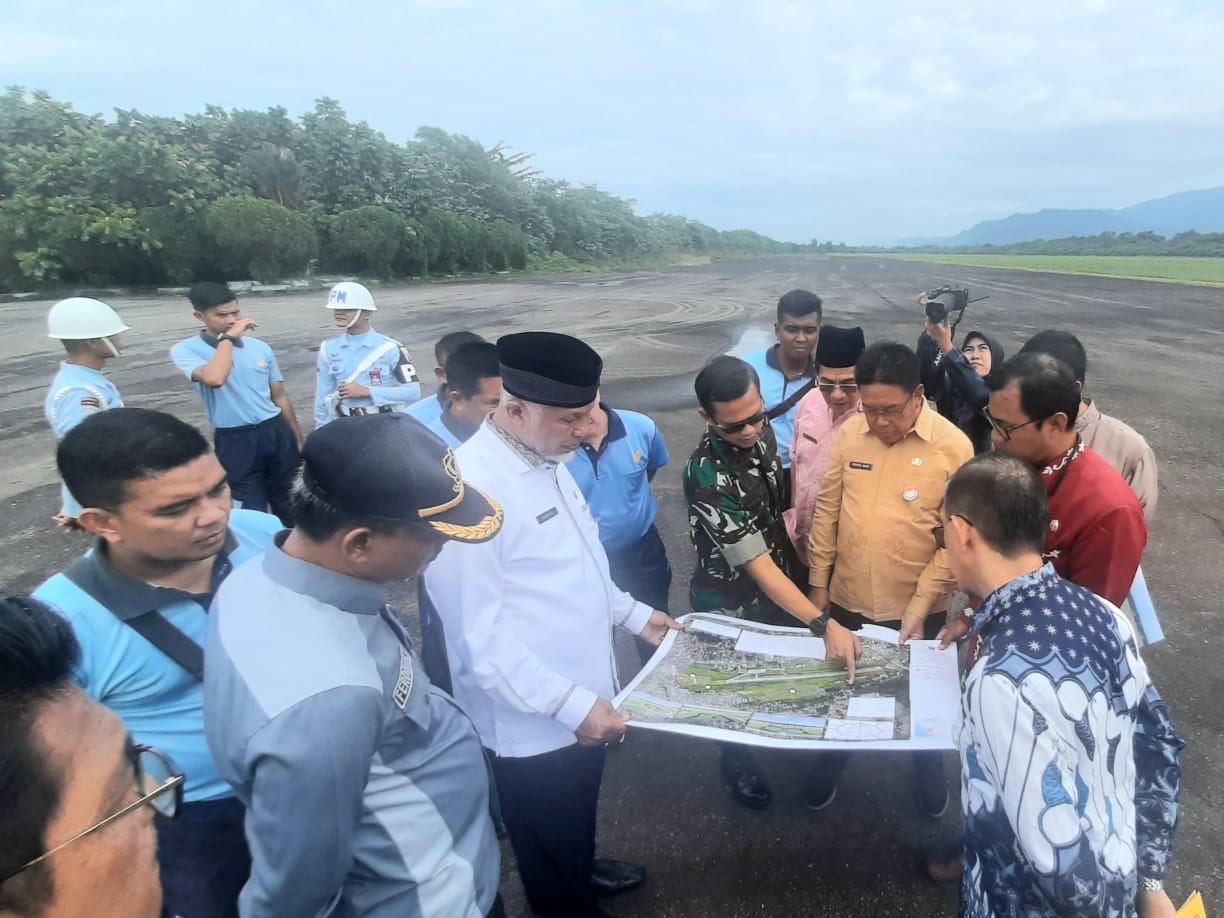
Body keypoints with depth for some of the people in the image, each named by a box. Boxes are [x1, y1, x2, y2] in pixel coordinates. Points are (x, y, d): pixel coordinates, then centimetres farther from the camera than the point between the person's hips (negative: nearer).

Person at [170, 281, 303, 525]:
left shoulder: (260, 347, 6)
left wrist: (298, 440, 13)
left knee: (291, 507, 14)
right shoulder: (185, 350, -6)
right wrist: (228, 337, -17)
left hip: (277, 433, 4)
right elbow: (214, 379, -28)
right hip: (235, 442, -3)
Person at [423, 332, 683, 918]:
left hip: (584, 697, 9)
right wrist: (572, 705, -26)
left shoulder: (548, 459, 1)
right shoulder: (470, 489, -29)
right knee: (549, 841, 19)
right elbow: (479, 636, -27)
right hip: (535, 721, -8)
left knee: (577, 815, 32)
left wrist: (633, 614, 15)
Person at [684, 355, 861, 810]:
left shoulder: (762, 430, -13)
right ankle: (737, 765, 46)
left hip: (780, 583, 6)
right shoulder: (707, 475, -36)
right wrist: (824, 624, -39)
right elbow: (758, 567, -34)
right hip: (732, 603, -6)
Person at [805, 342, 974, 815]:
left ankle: (928, 766, 51)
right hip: (848, 599, 2)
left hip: (915, 608, -2)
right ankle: (833, 759, 49)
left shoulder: (954, 447, -16)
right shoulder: (849, 433, -8)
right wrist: (818, 582, 2)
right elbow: (827, 509, 0)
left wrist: (920, 607, -16)